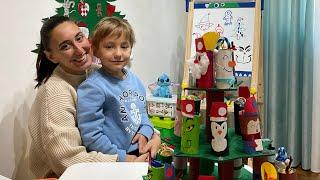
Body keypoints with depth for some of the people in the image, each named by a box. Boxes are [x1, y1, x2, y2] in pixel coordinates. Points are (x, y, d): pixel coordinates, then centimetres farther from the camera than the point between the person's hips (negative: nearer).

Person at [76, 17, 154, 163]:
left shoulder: (134, 80, 7)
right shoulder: (92, 88, -17)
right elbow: (91, 136, -19)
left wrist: (145, 132, 0)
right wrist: (122, 158, -16)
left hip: (140, 153, 7)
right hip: (112, 162, -6)